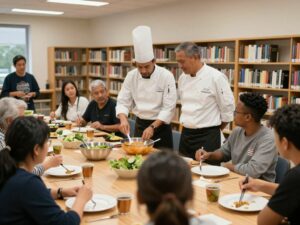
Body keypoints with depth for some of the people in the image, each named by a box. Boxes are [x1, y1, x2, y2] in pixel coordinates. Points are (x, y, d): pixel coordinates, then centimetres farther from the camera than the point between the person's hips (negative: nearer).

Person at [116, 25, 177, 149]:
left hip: (160, 126, -3)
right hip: (140, 125, 3)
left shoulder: (166, 76, -16)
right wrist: (123, 119, -21)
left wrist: (152, 127, -25)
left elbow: (169, 108, -17)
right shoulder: (131, 76, -5)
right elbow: (123, 102, -1)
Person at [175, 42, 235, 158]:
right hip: (186, 135, 7)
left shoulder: (216, 77, -14)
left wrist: (216, 130, 0)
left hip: (207, 136, -6)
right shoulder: (183, 78, 6)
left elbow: (228, 108, -10)